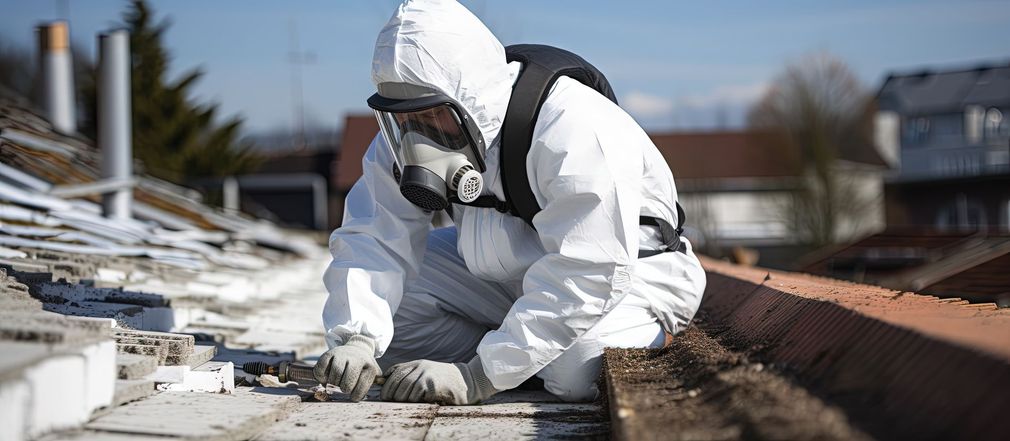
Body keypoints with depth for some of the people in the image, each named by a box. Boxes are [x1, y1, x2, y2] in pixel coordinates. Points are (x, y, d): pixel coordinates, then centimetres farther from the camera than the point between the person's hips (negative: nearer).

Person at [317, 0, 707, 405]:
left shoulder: (572, 128, -34)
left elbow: (586, 276, -37)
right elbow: (373, 237, -16)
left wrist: (476, 378, -42)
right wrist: (355, 341, -36)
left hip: (628, 270, -5)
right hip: (502, 276, 6)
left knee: (578, 365, -37)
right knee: (379, 319, -13)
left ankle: (647, 334, -3)